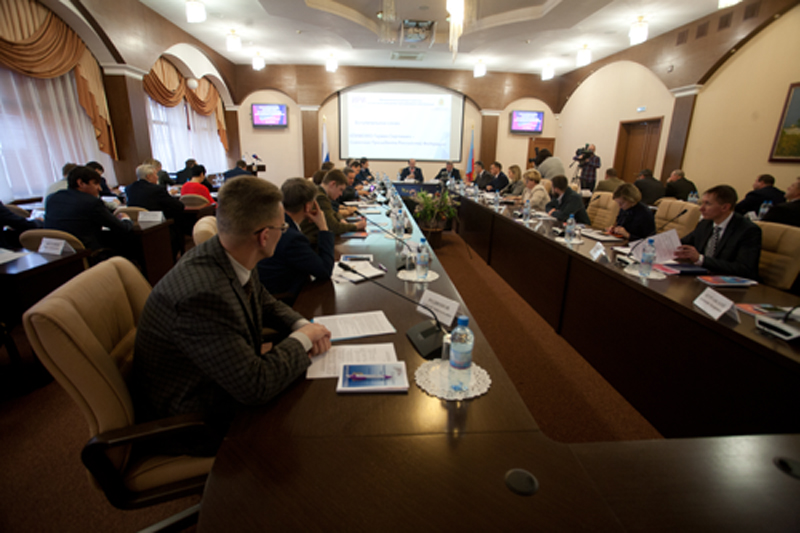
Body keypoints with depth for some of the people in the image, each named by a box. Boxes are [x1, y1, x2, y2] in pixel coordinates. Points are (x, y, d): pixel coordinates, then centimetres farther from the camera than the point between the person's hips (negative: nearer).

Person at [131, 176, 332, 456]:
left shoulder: (232, 259, -11)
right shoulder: (202, 294, -38)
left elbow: (267, 304, 8)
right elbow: (255, 387, -34)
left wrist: (303, 326, -11)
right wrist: (301, 339, -19)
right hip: (195, 423, -7)